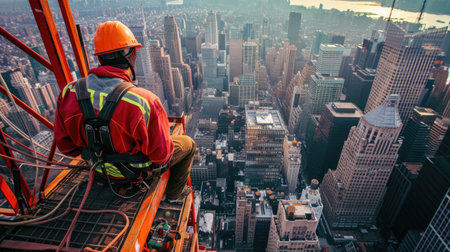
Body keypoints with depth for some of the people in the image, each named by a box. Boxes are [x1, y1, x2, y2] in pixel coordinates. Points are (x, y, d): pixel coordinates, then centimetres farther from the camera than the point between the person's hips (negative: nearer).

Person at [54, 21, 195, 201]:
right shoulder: (144, 102, -37)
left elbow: (65, 144, -5)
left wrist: (96, 148, 12)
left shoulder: (69, 93, -18)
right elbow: (161, 155, -26)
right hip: (136, 170, -5)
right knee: (187, 144, 17)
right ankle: (174, 192, 39)